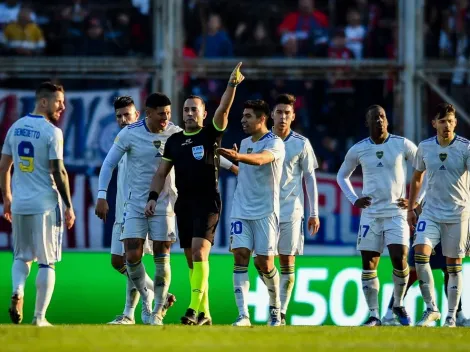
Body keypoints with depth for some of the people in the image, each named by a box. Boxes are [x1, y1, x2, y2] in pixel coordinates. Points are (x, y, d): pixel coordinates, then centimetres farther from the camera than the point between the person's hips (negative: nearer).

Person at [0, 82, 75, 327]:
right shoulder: (52, 132, -11)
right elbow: (58, 172, -14)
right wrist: (69, 206, -7)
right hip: (45, 205, -5)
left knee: (22, 256, 18)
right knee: (47, 262, 4)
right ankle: (39, 316, 3)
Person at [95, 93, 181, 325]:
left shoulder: (176, 134, -5)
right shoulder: (129, 134, -8)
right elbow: (109, 164, -1)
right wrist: (102, 195, -8)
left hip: (164, 204, 0)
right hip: (135, 203, 0)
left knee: (161, 257, -1)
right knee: (132, 256, -7)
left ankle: (158, 310, 12)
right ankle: (147, 296, 19)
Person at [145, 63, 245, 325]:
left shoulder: (211, 134, 0)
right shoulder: (175, 141, 13)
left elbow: (223, 110, -16)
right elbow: (162, 172, 16)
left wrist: (232, 85, -28)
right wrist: (153, 197, 5)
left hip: (208, 202, -6)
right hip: (184, 203, 6)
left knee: (199, 251, -20)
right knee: (191, 259, 6)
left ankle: (195, 308, -25)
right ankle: (204, 314, 11)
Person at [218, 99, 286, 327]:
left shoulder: (275, 143, -10)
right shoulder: (244, 143, 13)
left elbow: (261, 159, -32)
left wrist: (238, 156, -48)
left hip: (265, 211, -5)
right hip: (241, 211, 5)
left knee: (264, 263, -3)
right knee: (240, 258, -9)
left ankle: (275, 307, 23)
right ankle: (243, 315, -13)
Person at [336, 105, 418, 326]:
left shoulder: (402, 145, -2)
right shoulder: (358, 150, 4)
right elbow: (342, 176, 20)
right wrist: (354, 199, 5)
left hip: (396, 212, -2)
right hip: (370, 214, 2)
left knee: (399, 259, -15)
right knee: (368, 265, -1)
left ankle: (398, 305, 9)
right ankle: (374, 315, 7)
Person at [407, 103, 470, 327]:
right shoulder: (425, 147, 4)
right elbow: (417, 178, 17)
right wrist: (410, 208, 15)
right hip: (431, 212, 2)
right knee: (420, 253, -17)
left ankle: (451, 317, 12)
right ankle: (431, 308, -8)